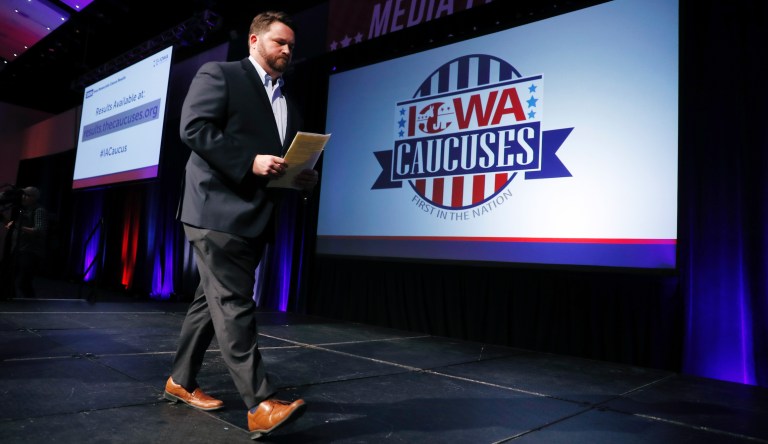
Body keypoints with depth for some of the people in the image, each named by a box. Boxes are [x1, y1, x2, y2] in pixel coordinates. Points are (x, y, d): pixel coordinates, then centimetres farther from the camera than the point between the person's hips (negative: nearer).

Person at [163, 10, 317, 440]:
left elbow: (294, 159, 24)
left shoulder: (290, 106, 23)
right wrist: (250, 161, -21)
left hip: (254, 219, 8)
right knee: (234, 304, -10)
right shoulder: (218, 74, 1)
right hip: (218, 211, -8)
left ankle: (181, 381, 28)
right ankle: (261, 405, -9)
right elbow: (194, 127, -12)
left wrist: (305, 176, 1)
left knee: (214, 301, 14)